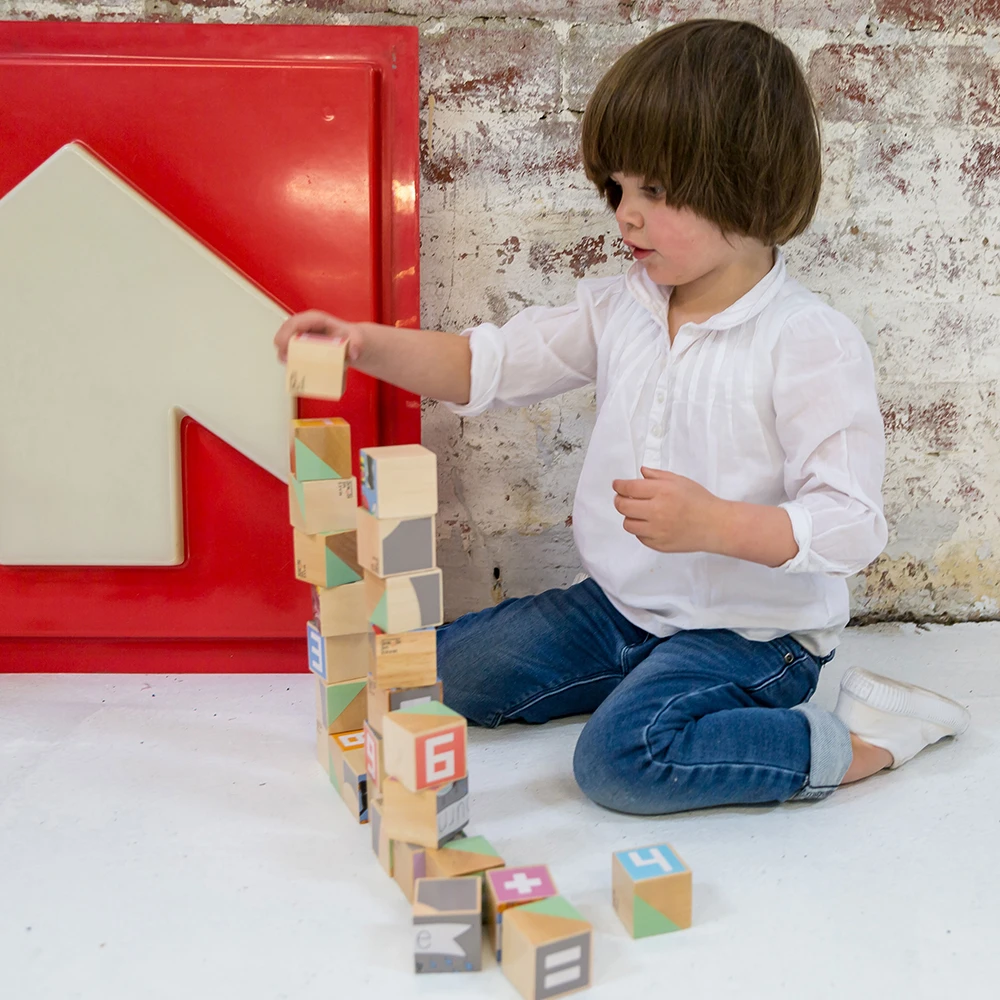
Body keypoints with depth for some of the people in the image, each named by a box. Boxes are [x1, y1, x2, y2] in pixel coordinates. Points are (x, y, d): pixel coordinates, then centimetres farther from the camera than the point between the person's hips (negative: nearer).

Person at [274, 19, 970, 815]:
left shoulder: (813, 344, -20)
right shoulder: (619, 309, -1)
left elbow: (851, 525, -21)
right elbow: (485, 366, 1)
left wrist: (713, 523, -34)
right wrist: (364, 344, -13)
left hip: (752, 626, -7)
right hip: (621, 601, 7)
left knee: (622, 758, -28)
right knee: (451, 669, 6)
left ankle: (853, 744, -7)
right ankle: (656, 675, 16)